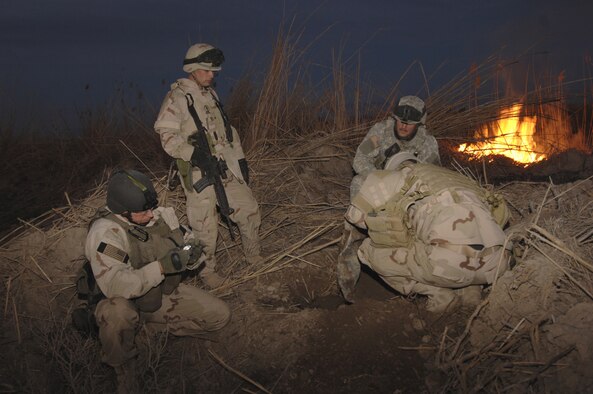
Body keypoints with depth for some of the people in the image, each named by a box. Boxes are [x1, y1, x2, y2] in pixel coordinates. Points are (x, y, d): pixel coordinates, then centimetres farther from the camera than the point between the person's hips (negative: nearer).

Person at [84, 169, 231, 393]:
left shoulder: (161, 215, -8)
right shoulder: (105, 232, -28)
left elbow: (184, 239, 7)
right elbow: (114, 285, -40)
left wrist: (190, 252, -19)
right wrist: (162, 266, -41)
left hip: (162, 295, 6)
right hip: (124, 304, -6)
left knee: (220, 315, -3)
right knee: (118, 314, -42)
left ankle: (156, 326, 12)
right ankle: (124, 368, -11)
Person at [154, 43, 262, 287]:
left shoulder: (210, 94, 15)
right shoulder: (178, 97, -9)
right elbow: (167, 135, -16)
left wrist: (240, 158, 19)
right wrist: (193, 154, -26)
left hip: (226, 167, 7)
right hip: (200, 173, -7)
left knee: (249, 210, 11)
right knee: (205, 226, 0)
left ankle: (254, 258, 31)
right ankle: (207, 271, 21)